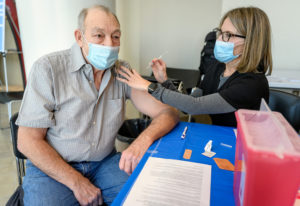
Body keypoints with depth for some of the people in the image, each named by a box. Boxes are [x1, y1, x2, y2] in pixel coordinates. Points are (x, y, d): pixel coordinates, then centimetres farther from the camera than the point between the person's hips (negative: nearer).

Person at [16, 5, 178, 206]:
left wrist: (144, 139, -29)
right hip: (52, 167, -1)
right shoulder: (48, 68, -12)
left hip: (104, 162, 3)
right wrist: (77, 183, -15)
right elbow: (28, 141, -11)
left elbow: (168, 112, -8)